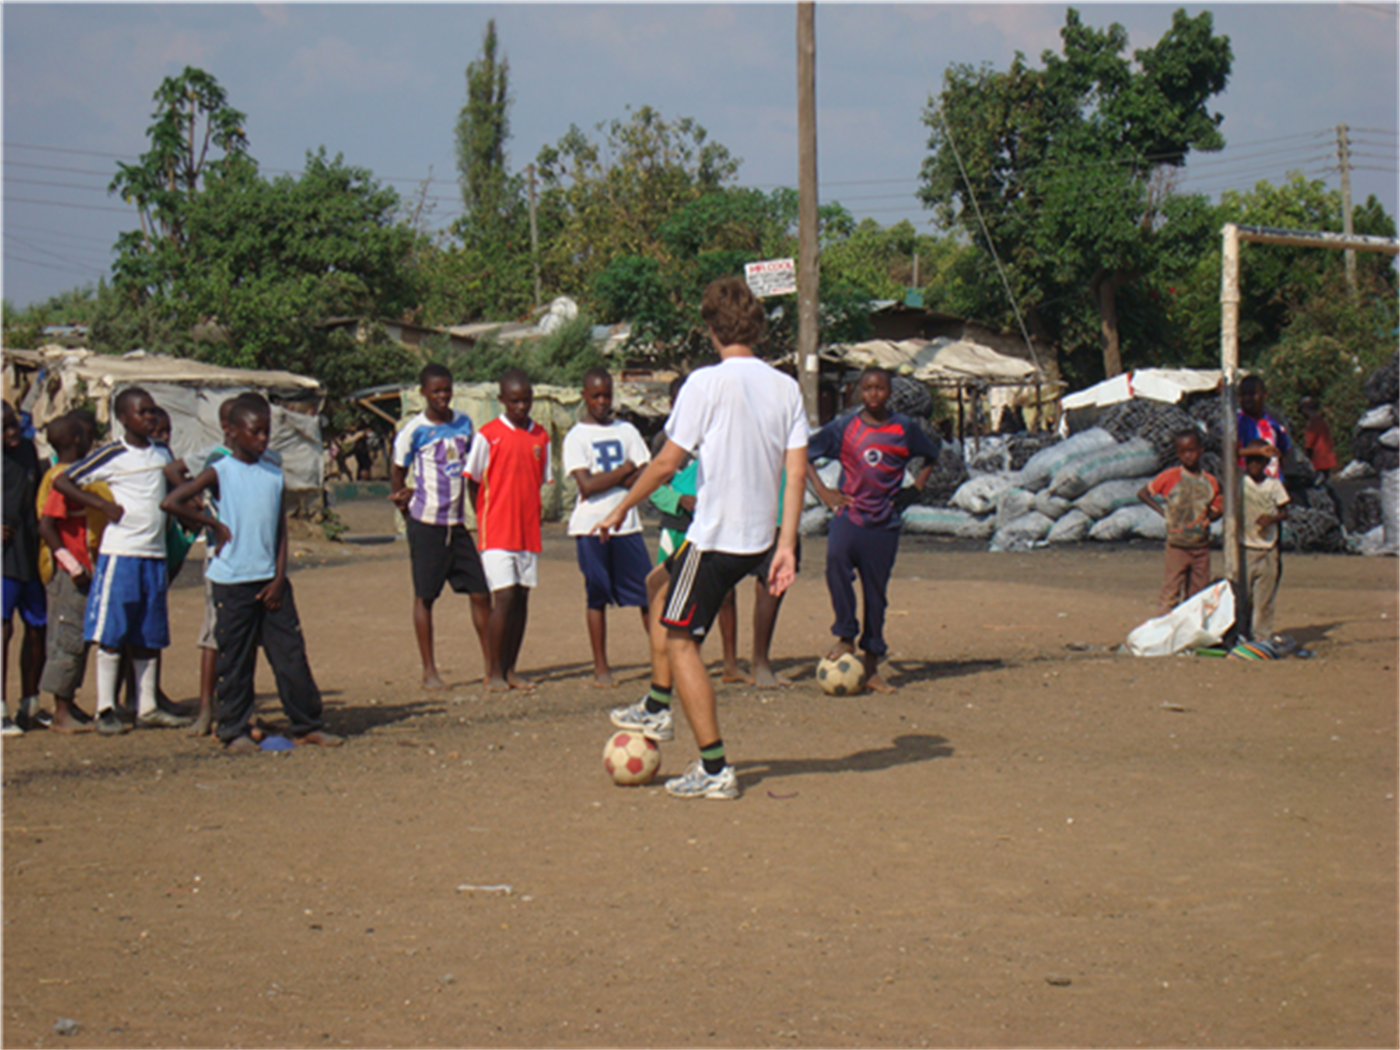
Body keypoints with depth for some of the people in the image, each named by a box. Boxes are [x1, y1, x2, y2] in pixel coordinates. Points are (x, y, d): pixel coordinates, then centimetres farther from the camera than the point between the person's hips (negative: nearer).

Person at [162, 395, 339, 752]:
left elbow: (280, 530, 10)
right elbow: (171, 502, -12)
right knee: (235, 659, 1)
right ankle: (234, 730, 10)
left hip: (270, 579, 4)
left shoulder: (274, 474, 9)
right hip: (233, 580, -4)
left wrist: (279, 578, 1)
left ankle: (307, 725, 10)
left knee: (291, 653, 3)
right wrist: (213, 524, -8)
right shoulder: (219, 472, -4)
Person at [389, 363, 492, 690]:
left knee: (480, 592, 2)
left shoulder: (463, 422, 7)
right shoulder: (414, 431, -7)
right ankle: (429, 670, 9)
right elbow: (397, 471, 4)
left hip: (458, 523, 5)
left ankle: (491, 663, 12)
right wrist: (402, 500, -4)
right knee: (425, 596, 2)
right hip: (426, 524, -4)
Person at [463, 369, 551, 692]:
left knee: (522, 598, 6)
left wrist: (534, 517, 8)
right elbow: (472, 482, 0)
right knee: (504, 597, -9)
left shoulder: (541, 436, 9)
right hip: (497, 532, -5)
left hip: (529, 532, 5)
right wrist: (483, 522, -3)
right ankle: (494, 673, -2)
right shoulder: (488, 435, -5)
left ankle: (510, 670, 13)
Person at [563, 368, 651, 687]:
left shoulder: (626, 431, 12)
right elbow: (587, 485, -11)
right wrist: (624, 471, -4)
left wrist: (607, 481, -8)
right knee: (597, 597, 1)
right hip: (591, 527, -3)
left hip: (627, 525, 3)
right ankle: (601, 667, 8)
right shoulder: (576, 436, 1)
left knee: (649, 593, -2)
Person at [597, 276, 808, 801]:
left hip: (715, 536, -8)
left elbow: (668, 462, -11)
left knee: (679, 640, 2)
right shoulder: (786, 387, 5)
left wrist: (621, 509, 2)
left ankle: (715, 769, 0)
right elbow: (796, 471, 2)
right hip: (759, 538, 8)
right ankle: (657, 709, 29)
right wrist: (785, 546, 3)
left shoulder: (706, 383, -12)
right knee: (658, 583, 27)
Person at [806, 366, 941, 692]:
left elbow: (932, 456, 19)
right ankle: (845, 637, -15)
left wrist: (915, 489, 7)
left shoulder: (905, 428, 3)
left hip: (884, 521, 1)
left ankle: (872, 668, 14)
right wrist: (822, 491, 1)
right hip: (848, 514, -1)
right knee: (836, 559, -30)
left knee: (876, 592, 4)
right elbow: (805, 453, 11)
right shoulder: (845, 426, 2)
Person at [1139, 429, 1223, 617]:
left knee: (1199, 593, 9)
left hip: (1202, 544, 4)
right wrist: (1163, 511, -6)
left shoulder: (1210, 481, 5)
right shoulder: (1171, 477, -5)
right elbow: (1143, 493, 1)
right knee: (1172, 589, -7)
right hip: (1177, 544, -4)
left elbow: (1218, 507, 15)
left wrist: (1210, 516, -6)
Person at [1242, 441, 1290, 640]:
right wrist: (1255, 450, -21)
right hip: (1245, 547, -2)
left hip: (1268, 549, 2)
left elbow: (1284, 512, 10)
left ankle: (1263, 637, 10)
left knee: (1265, 599, 3)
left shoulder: (1274, 484, 7)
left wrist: (1272, 519, -11)